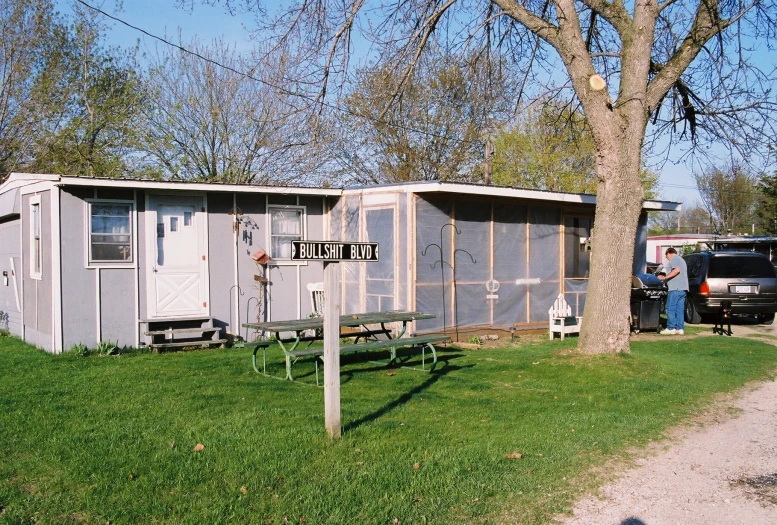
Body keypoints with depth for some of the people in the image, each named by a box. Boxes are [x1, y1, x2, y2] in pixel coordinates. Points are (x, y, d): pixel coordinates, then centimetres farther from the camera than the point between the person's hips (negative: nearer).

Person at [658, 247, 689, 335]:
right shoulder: (681, 260, 27)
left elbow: (677, 270, -20)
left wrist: (665, 277, -18)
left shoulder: (674, 259, -3)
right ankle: (680, 328, 5)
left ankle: (671, 328, -11)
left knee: (670, 308, -8)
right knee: (680, 309, 7)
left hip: (675, 288, -10)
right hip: (683, 288, 10)